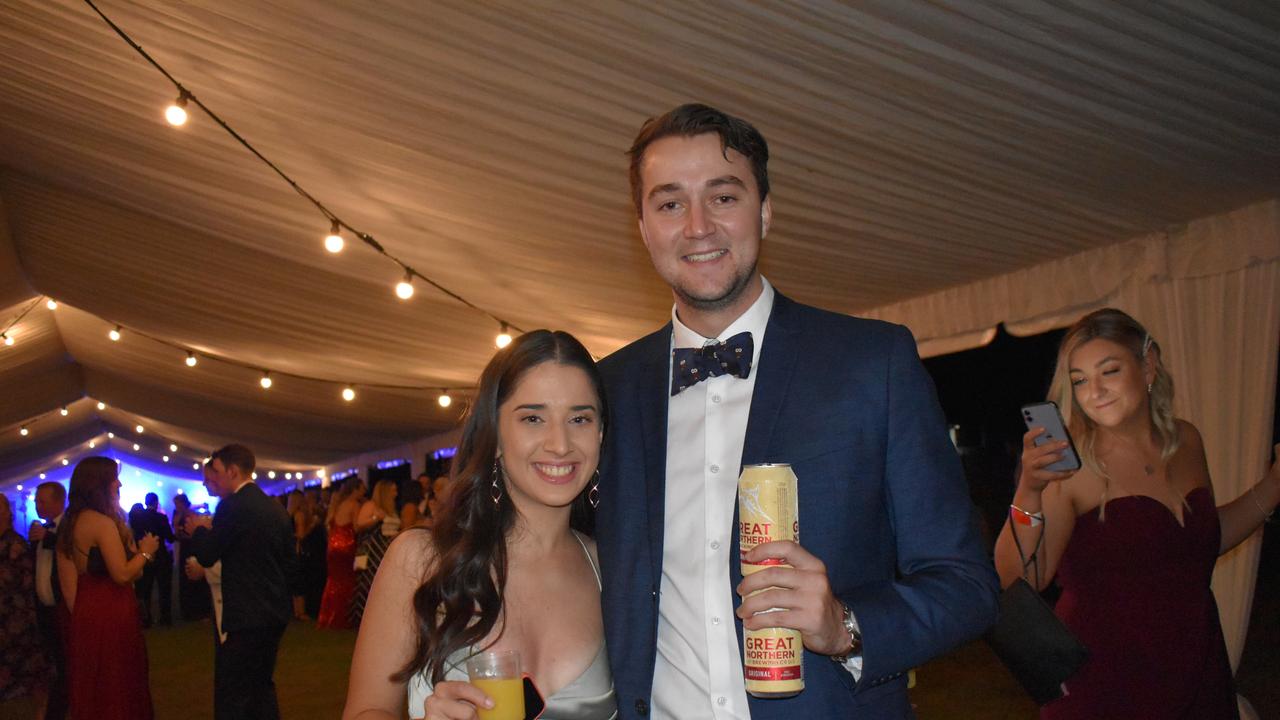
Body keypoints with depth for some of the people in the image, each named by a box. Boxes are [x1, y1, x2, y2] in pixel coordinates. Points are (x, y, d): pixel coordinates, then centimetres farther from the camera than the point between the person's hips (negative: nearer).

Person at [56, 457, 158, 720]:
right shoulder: (103, 522, -16)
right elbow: (122, 574, -21)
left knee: (92, 684, 17)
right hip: (111, 612, -8)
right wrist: (145, 551, -5)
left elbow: (67, 582, 12)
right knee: (117, 684, 2)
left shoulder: (70, 523, 10)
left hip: (87, 611, 9)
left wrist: (79, 614, 17)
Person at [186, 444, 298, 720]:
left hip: (246, 616, -8)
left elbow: (207, 555, -10)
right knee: (262, 686, 19)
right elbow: (291, 564, 13)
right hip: (275, 613, 8)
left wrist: (199, 529, 8)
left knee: (230, 697, -2)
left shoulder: (232, 506, -14)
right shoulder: (276, 508, 10)